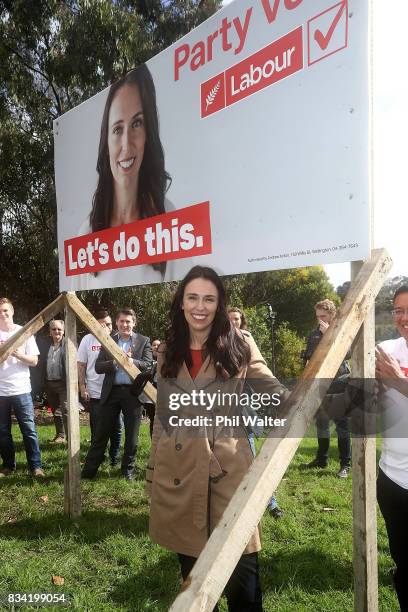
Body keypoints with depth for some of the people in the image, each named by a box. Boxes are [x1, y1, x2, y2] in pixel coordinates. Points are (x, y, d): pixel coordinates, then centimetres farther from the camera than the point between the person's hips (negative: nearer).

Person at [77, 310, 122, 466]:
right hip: (95, 394, -1)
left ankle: (114, 457, 27)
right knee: (97, 430, 9)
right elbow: (81, 365, 3)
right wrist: (82, 387, -3)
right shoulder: (88, 339, 0)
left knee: (116, 428, 9)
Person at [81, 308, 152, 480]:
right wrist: (114, 362, -17)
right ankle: (89, 469, 19)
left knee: (132, 435, 9)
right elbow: (98, 367, 1)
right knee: (101, 433, 8)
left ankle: (128, 468, 26)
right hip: (111, 392, 1)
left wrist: (132, 361, -23)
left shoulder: (143, 341, 3)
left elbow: (148, 365, -5)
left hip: (133, 392, -1)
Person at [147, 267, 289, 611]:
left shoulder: (239, 345, -3)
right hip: (177, 469, 3)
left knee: (241, 563, 1)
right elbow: (162, 415, 12)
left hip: (228, 467, -3)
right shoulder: (168, 351, 7)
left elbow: (275, 392, 1)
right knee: (189, 559, 16)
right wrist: (153, 468, 14)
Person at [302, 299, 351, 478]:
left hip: (338, 382, -5)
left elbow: (347, 353, -19)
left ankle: (345, 464, 6)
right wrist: (308, 365, -1)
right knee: (321, 422, 13)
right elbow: (307, 356, 19)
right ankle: (321, 458, 26)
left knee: (341, 423, -2)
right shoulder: (314, 334, 11)